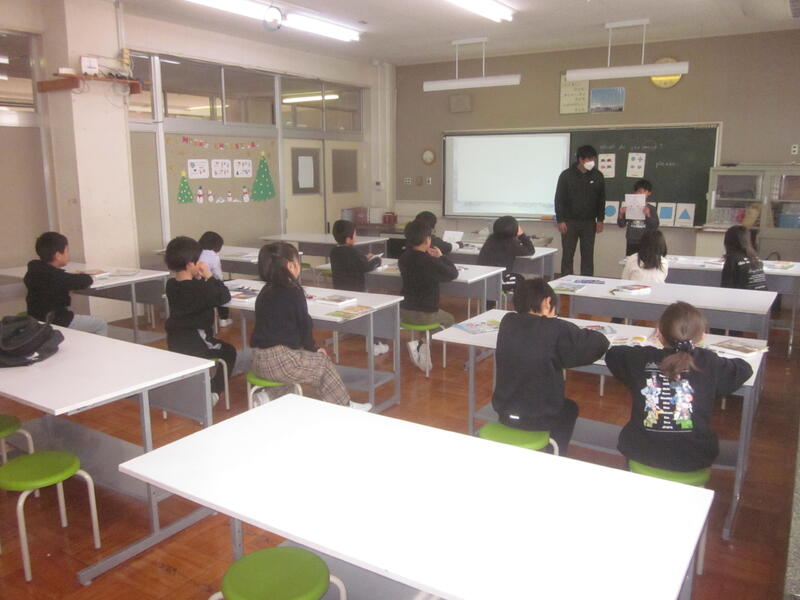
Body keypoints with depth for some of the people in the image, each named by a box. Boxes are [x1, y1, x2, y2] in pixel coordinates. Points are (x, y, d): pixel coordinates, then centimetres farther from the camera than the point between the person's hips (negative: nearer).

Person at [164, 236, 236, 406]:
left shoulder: (171, 285, 2)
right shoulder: (198, 288, -20)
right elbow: (224, 296, -11)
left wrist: (199, 279, -4)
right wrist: (209, 276, -10)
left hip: (174, 342, 7)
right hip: (196, 343, -7)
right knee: (229, 352, 18)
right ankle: (213, 390, 6)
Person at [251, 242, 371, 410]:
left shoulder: (265, 292, 11)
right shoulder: (293, 292, -12)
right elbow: (304, 325, -8)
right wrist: (313, 348, 11)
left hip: (259, 360, 8)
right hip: (279, 361, -8)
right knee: (324, 363, 13)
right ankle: (345, 407, 25)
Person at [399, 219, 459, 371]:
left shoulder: (404, 259, -1)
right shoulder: (431, 263, -21)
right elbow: (453, 273, -5)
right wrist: (441, 257, 6)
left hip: (404, 312, 6)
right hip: (426, 315, -6)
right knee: (449, 319, 25)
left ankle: (420, 345, 13)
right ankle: (422, 345, 2)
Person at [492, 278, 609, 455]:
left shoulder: (507, 322, -5)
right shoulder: (557, 329, -19)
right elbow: (600, 343, -12)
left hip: (504, 412, 5)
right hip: (540, 419, -4)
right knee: (570, 408, 30)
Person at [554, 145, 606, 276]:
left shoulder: (598, 176, 3)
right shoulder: (566, 175, -5)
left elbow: (601, 200, 9)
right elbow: (559, 199, -5)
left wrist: (600, 220, 4)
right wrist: (560, 220, -10)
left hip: (589, 223, 2)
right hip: (570, 221, -2)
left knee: (588, 255, 4)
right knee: (567, 255, 3)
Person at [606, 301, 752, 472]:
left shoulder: (641, 358, -5)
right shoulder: (709, 364, -8)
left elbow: (612, 354, 14)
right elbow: (744, 369, 10)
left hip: (641, 454, 0)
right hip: (694, 460, 0)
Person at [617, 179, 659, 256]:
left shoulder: (651, 209, -2)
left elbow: (655, 226, -9)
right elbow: (621, 224, 3)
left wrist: (648, 215, -24)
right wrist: (621, 214, -16)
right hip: (631, 243, 1)